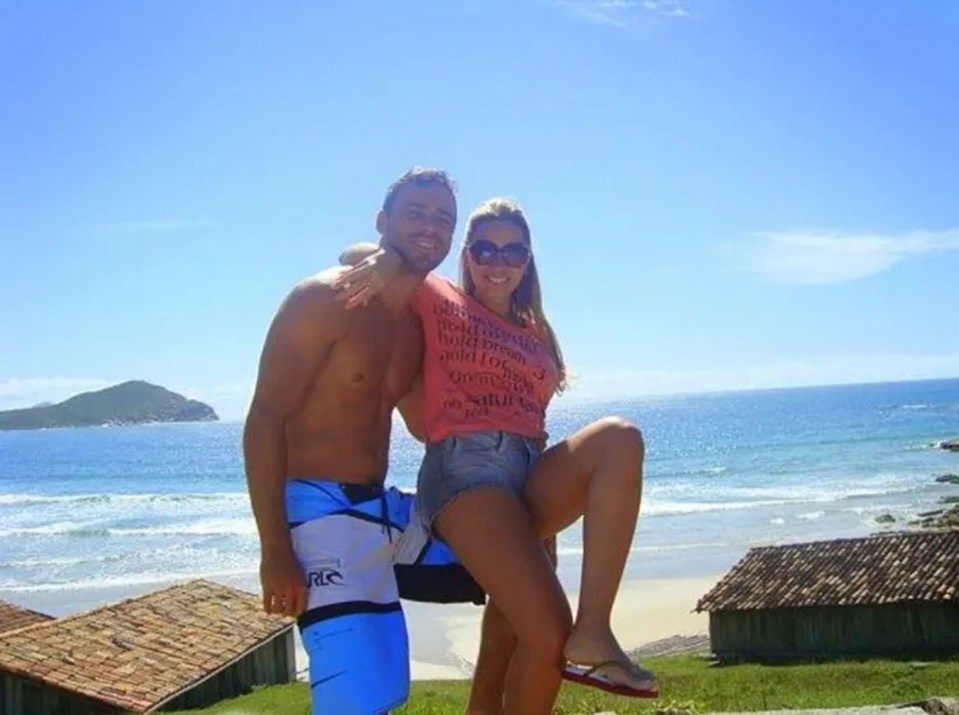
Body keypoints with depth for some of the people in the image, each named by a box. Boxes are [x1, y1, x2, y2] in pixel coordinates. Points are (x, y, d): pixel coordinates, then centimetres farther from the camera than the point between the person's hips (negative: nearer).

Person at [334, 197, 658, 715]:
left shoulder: (534, 334, 25)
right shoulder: (439, 302, 10)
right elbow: (354, 255, 11)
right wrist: (387, 260, -12)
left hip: (531, 472, 6)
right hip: (464, 469, -6)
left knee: (619, 437, -27)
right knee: (549, 636, -23)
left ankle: (593, 633, -31)